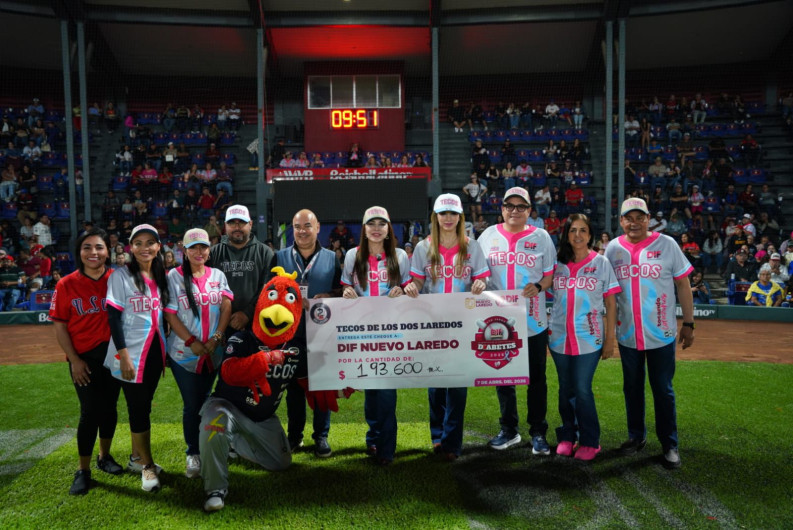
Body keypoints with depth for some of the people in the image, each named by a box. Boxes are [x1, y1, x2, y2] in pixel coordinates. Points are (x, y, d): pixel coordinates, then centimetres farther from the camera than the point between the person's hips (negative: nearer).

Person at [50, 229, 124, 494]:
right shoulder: (67, 285, -6)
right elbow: (59, 326, -4)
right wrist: (74, 360, -9)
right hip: (84, 358, -2)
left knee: (109, 407, 13)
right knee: (90, 411, -2)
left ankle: (105, 456, 35)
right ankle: (83, 470, 15)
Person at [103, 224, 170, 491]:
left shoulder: (161, 277, 9)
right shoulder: (121, 276, -8)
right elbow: (114, 317, -12)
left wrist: (166, 349, 10)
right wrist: (123, 355, -17)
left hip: (155, 352, 5)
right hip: (131, 354, -5)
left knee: (143, 407, 14)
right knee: (138, 409, 0)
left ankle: (137, 458, 28)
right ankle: (147, 465, 11)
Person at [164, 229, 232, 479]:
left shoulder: (218, 275, 7)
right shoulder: (174, 277, -2)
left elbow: (226, 307, 2)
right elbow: (170, 314, -6)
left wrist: (216, 337, -10)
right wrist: (191, 341, -13)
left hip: (213, 352, 3)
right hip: (184, 352, -3)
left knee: (205, 402, 13)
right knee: (192, 405, 3)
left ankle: (204, 448, 28)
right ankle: (193, 454, 18)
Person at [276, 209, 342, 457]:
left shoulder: (331, 258, 7)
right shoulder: (280, 257, 8)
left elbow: (342, 289, 7)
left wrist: (329, 296, -14)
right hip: (291, 332, 1)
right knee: (293, 385, 10)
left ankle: (321, 436, 17)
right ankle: (294, 434, 24)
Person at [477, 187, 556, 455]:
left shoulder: (541, 237, 2)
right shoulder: (489, 235, 6)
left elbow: (551, 273, 4)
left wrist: (538, 286, -15)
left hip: (533, 321, -1)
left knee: (536, 378, 7)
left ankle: (538, 433, 21)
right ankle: (509, 430, 28)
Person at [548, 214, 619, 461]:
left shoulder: (601, 263, 1)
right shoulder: (557, 263, 6)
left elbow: (611, 304, 0)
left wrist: (610, 339, -4)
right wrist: (545, 330, 0)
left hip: (589, 338, -2)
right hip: (559, 338, 3)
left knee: (582, 390, -3)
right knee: (565, 390, 11)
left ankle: (590, 441, 12)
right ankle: (567, 436, 25)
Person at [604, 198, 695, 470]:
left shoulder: (666, 245, -5)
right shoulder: (613, 249, 2)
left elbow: (683, 285, -1)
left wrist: (688, 323, -4)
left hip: (661, 335, -2)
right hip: (627, 335, 3)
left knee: (663, 390, 5)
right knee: (632, 388, 15)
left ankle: (670, 445, 18)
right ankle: (636, 436, 30)